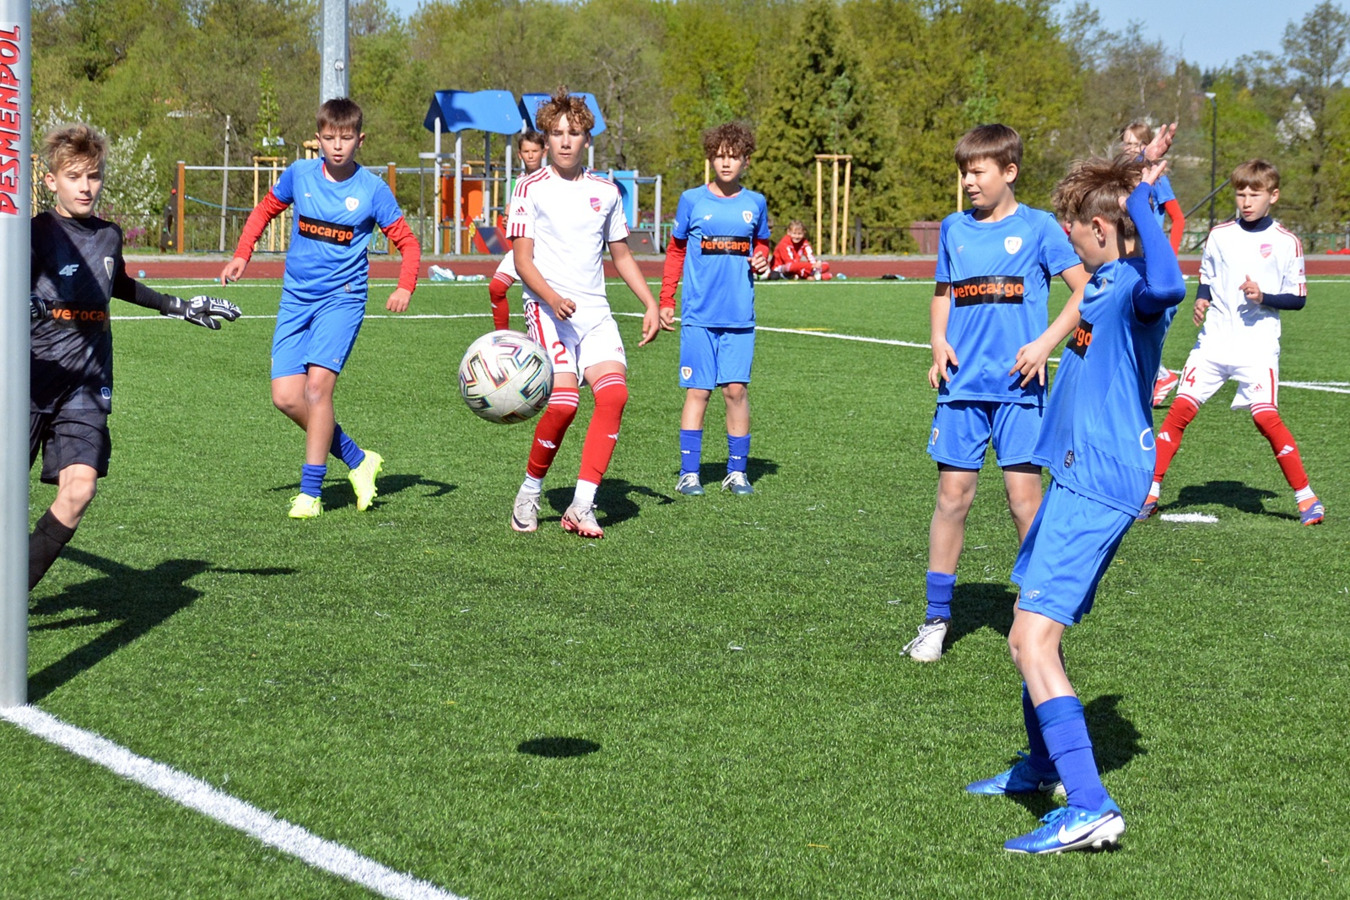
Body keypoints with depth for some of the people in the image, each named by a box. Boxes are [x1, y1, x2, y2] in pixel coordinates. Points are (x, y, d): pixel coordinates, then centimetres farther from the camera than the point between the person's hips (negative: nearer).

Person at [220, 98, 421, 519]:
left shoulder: (373, 189, -5)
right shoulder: (299, 173, 2)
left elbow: (407, 241, 2)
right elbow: (265, 210, 19)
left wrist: (405, 287, -14)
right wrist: (242, 255, 7)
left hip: (342, 298, -4)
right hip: (296, 298, 4)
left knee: (318, 384, -20)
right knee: (286, 397, -4)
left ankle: (310, 491, -9)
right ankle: (358, 460, 14)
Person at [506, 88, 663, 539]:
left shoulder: (605, 191, 14)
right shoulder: (531, 189, 2)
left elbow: (621, 254, 24)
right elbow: (522, 260, -4)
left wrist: (651, 304, 14)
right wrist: (552, 298, -21)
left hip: (595, 313, 4)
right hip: (548, 309, -4)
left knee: (614, 392, -18)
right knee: (563, 401, -21)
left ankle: (581, 505, -13)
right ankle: (529, 493, 2)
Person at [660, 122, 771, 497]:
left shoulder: (755, 203, 8)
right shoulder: (692, 200, 3)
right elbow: (675, 252, 9)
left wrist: (762, 260, -1)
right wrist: (666, 301, 4)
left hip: (740, 316, 2)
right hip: (699, 315, -1)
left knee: (736, 390, 0)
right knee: (697, 391, -2)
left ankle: (737, 470, 10)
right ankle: (688, 472, 3)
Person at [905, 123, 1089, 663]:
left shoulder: (1037, 227, 0)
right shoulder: (954, 229, 12)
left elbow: (1086, 289, -1)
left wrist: (1046, 343, -11)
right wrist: (939, 344, 5)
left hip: (1018, 386, -3)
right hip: (963, 385, 3)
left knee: (1024, 496, -5)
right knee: (953, 495, 3)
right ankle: (936, 618, 12)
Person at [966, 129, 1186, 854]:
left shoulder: (1135, 287, -18)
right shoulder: (1103, 282, 12)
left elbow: (1167, 283, -44)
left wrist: (1141, 190, -39)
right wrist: (1140, 178, 28)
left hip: (1099, 487, -11)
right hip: (1075, 475, 11)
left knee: (1032, 638, -19)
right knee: (1034, 625, 24)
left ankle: (1089, 807, -22)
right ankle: (1044, 766, 43)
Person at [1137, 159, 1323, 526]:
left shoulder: (1286, 242, -1)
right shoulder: (1219, 234, 7)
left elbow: (1298, 298, 1)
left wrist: (1263, 297, -16)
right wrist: (1201, 301, -4)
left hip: (1258, 346, -3)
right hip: (1214, 341, 3)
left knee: (1266, 417, -14)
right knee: (1181, 409, -5)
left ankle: (1305, 496, 0)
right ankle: (1150, 491, 2)